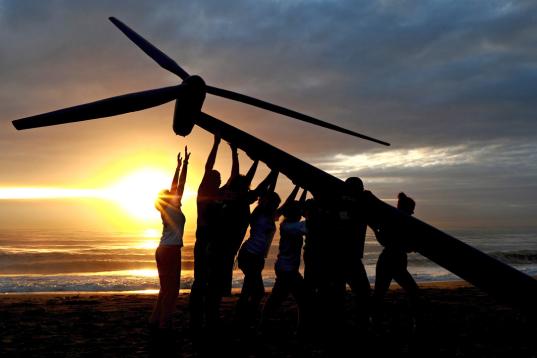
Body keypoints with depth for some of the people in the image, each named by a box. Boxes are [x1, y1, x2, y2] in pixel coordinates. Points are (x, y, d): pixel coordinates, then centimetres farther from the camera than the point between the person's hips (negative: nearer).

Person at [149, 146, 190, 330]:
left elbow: (174, 186, 19)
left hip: (162, 250, 9)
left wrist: (178, 167, 22)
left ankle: (155, 319, 18)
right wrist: (185, 164, -7)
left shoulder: (166, 210, 12)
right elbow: (181, 185, -10)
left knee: (165, 287, 15)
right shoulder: (173, 209, -8)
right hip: (171, 251, -9)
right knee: (171, 288, -5)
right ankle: (164, 323, -5)